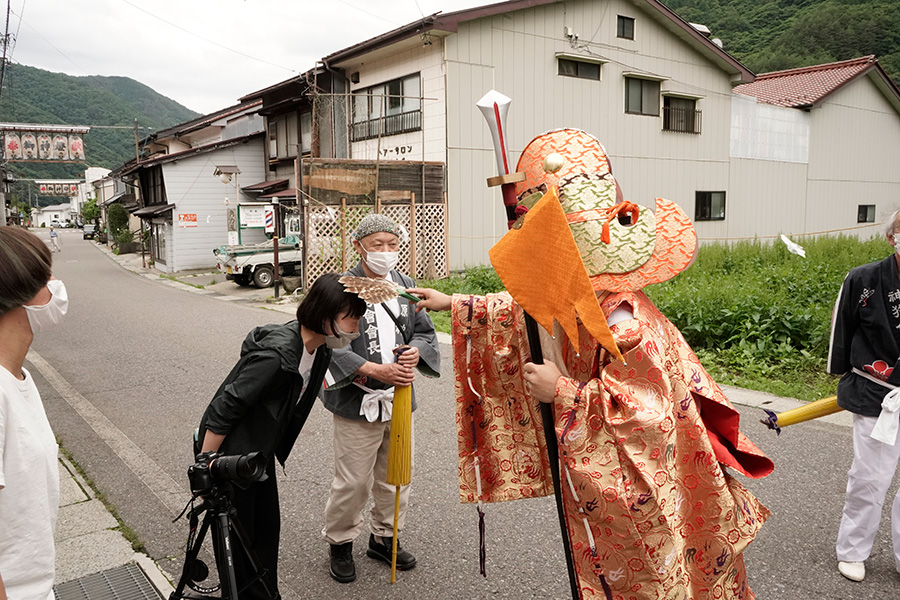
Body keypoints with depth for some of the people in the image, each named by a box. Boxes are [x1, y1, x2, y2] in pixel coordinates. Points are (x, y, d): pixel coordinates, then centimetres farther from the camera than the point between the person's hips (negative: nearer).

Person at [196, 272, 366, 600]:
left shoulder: (320, 350, -5)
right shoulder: (276, 354, -33)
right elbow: (224, 408, -27)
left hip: (261, 450, 8)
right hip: (229, 451, -8)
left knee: (267, 529, 16)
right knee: (237, 538, 6)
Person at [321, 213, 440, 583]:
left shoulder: (406, 286, 8)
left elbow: (425, 332, 12)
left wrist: (416, 351, -11)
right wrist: (376, 370, -23)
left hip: (401, 400, 5)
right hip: (357, 404, -5)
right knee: (352, 482, 4)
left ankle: (384, 536, 38)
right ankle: (340, 542, 28)